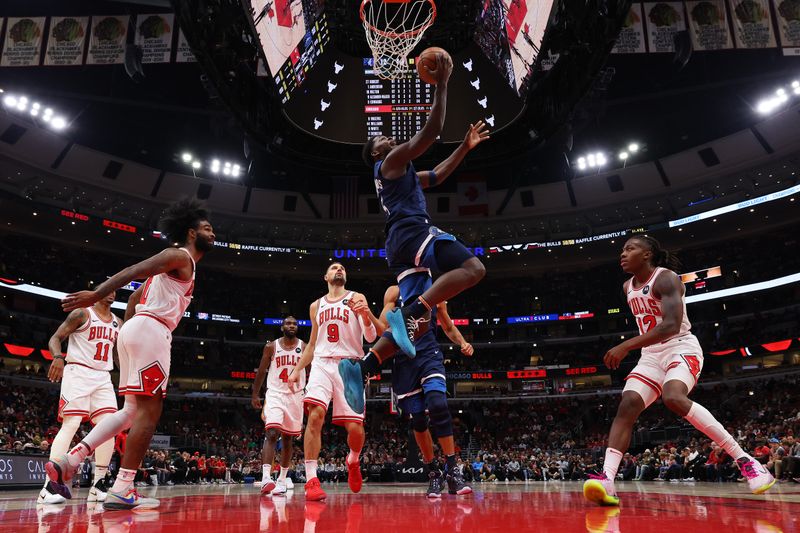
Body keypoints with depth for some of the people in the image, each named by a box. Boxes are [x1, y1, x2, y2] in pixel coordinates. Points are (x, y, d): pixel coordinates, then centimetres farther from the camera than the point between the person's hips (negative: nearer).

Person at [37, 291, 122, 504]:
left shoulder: (117, 323, 16)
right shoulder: (82, 314, -1)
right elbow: (55, 338, -5)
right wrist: (58, 357, -24)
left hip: (103, 377, 6)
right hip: (78, 372, -6)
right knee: (71, 424, -16)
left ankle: (98, 485, 1)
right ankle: (50, 485, -14)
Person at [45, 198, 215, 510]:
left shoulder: (176, 262, 26)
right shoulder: (181, 256, -4)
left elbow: (137, 293, 30)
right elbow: (134, 270, -17)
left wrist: (129, 327, 29)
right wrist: (97, 294, -27)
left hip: (136, 329, 10)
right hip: (150, 330, -10)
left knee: (133, 409, 13)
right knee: (149, 409, -8)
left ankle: (68, 461, 8)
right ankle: (122, 491, -7)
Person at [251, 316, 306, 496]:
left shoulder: (304, 347, 3)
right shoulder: (271, 347, 2)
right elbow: (261, 371, 7)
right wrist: (255, 394, 4)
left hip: (295, 396, 2)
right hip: (275, 394, -2)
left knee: (288, 438, 8)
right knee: (271, 433, -20)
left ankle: (282, 480, 18)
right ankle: (265, 479, -26)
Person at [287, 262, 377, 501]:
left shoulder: (356, 298, 7)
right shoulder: (316, 306, 18)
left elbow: (370, 337, -3)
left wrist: (365, 315, -23)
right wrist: (297, 370, 15)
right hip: (322, 364, 2)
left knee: (355, 428, -6)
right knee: (315, 415, -22)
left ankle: (353, 461, 28)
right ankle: (311, 480, -17)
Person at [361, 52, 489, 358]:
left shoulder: (401, 174, 35)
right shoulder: (392, 161, 6)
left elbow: (437, 175, 42)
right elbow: (430, 132, -5)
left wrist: (465, 147, 37)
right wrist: (441, 85, 0)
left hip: (401, 242, 10)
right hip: (413, 233, -10)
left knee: (417, 321, 6)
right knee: (473, 269, -24)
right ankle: (409, 311, -34)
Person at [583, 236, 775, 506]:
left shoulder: (665, 278, -15)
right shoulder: (628, 287, 12)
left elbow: (672, 324, -30)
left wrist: (626, 346, -36)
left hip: (681, 348, -7)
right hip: (651, 355, 7)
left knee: (673, 398, -35)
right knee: (627, 406, -16)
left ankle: (743, 458, -23)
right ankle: (607, 480, -27)